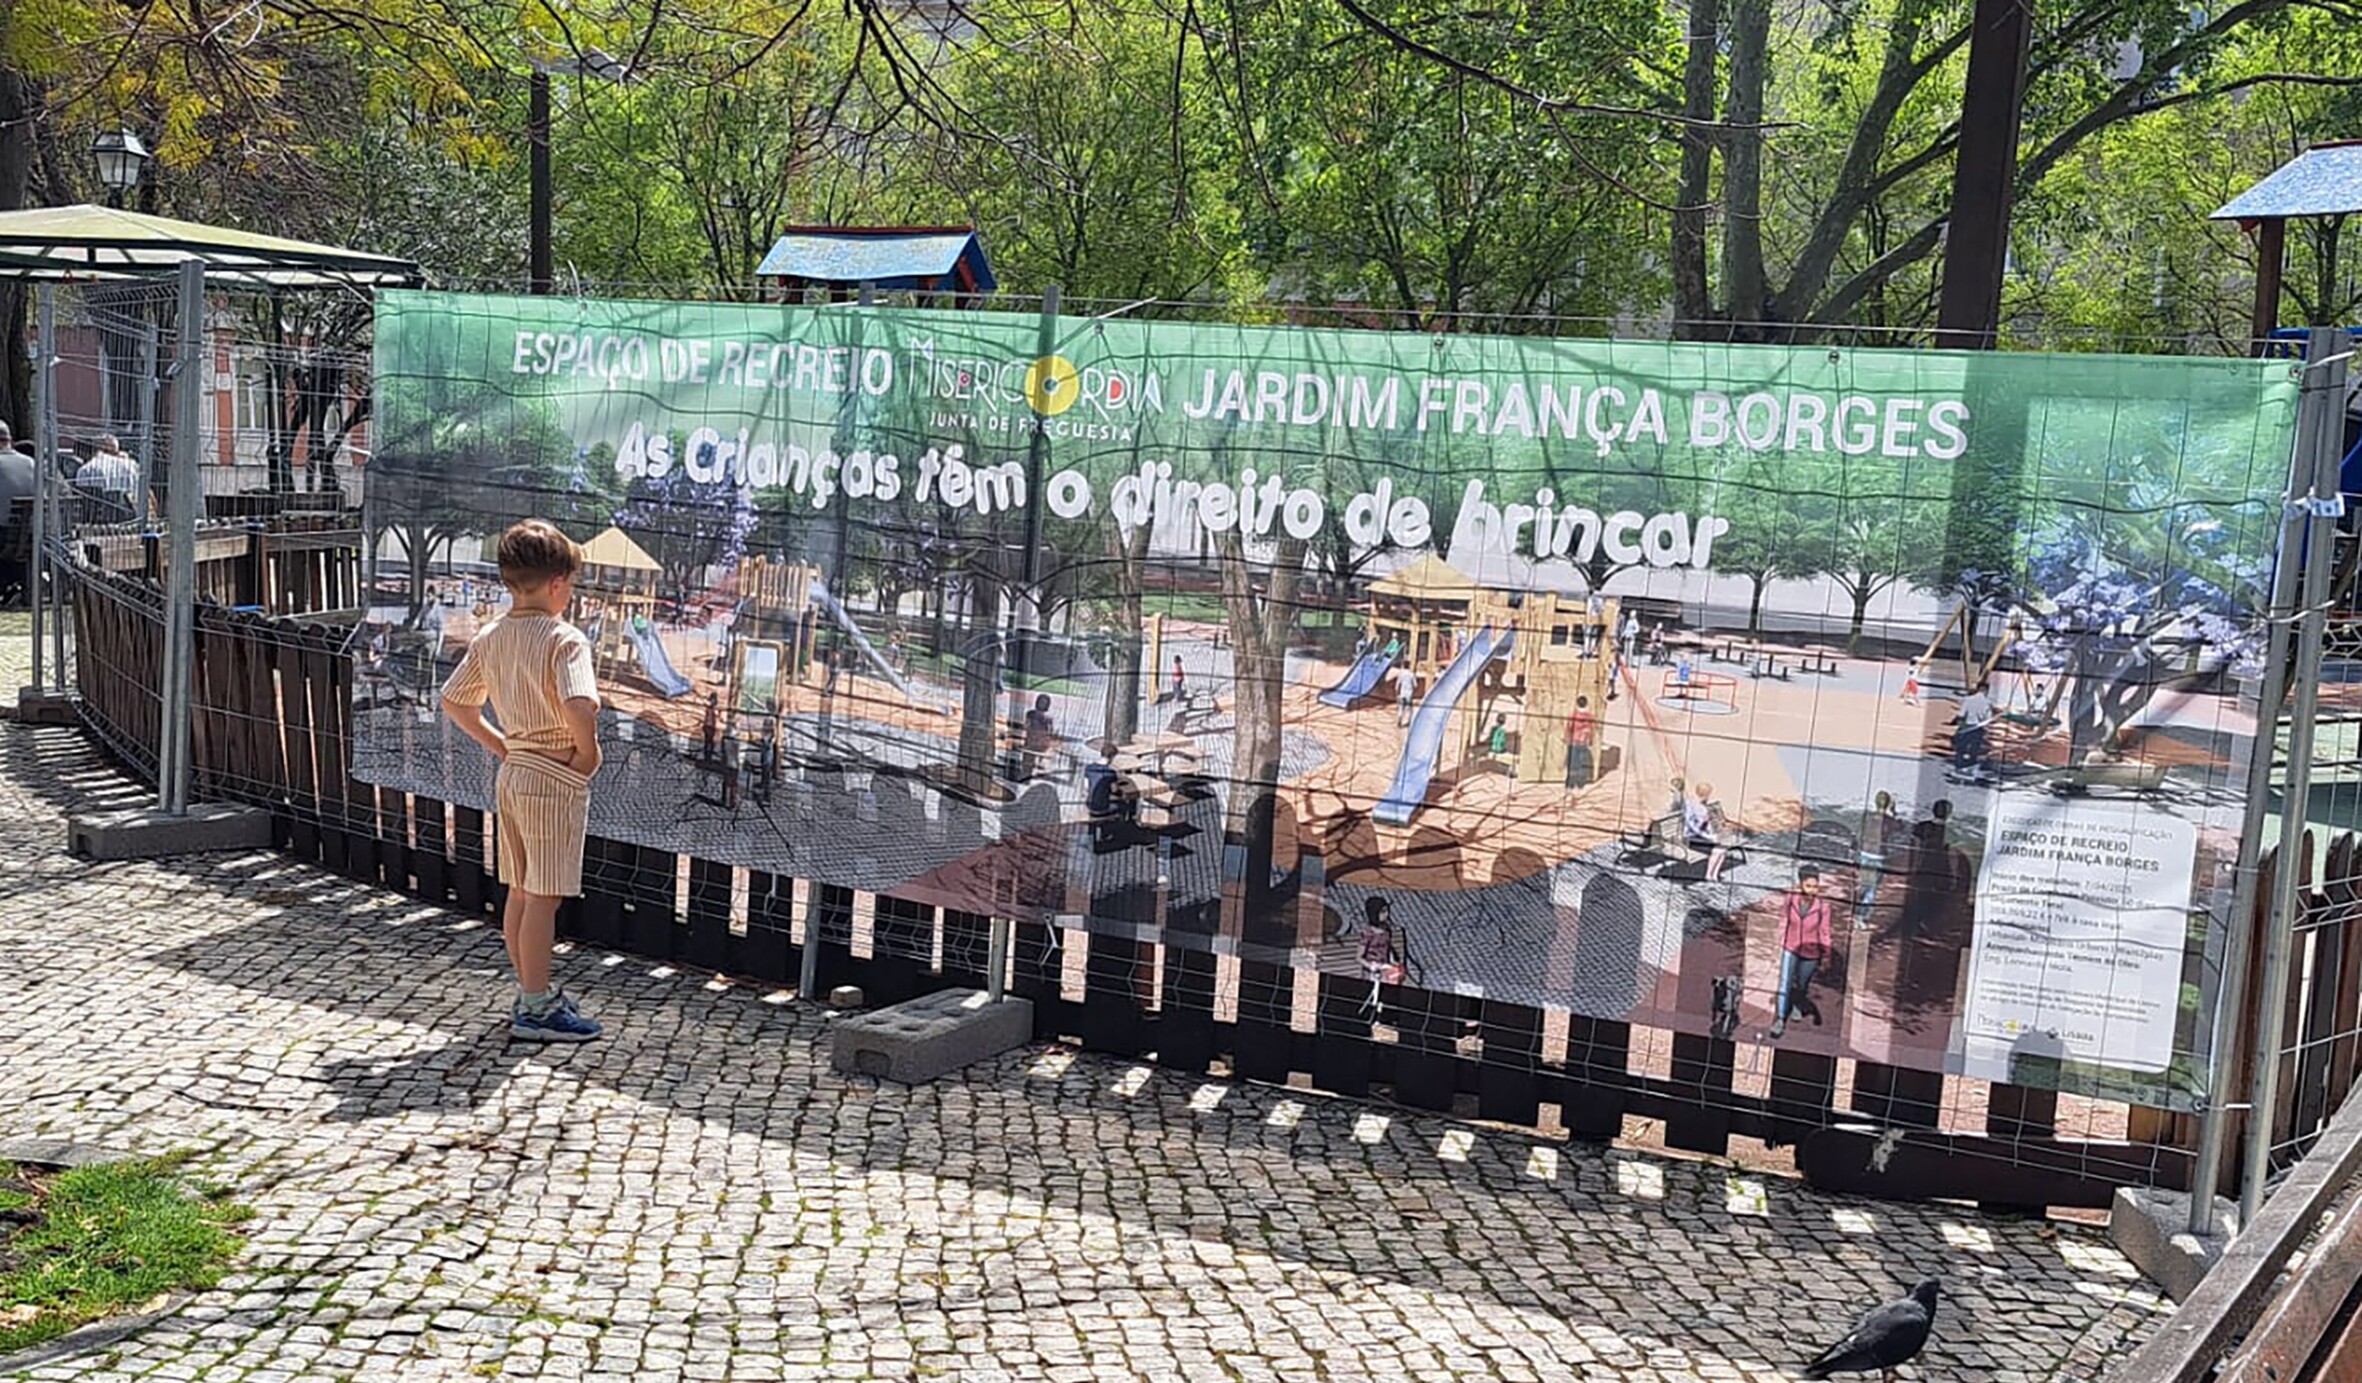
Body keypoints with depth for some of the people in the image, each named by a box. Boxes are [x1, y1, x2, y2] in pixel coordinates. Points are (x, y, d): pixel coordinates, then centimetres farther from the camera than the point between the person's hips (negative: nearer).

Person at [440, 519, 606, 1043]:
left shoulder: (489, 639, 7)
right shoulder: (564, 639, -17)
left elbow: (454, 701, 16)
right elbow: (580, 708, -33)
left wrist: (500, 746, 17)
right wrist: (587, 754, -15)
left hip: (511, 775, 8)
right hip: (554, 781, -8)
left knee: (521, 891, 16)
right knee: (543, 896, -1)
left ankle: (530, 992, 27)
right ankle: (536, 1009, 6)